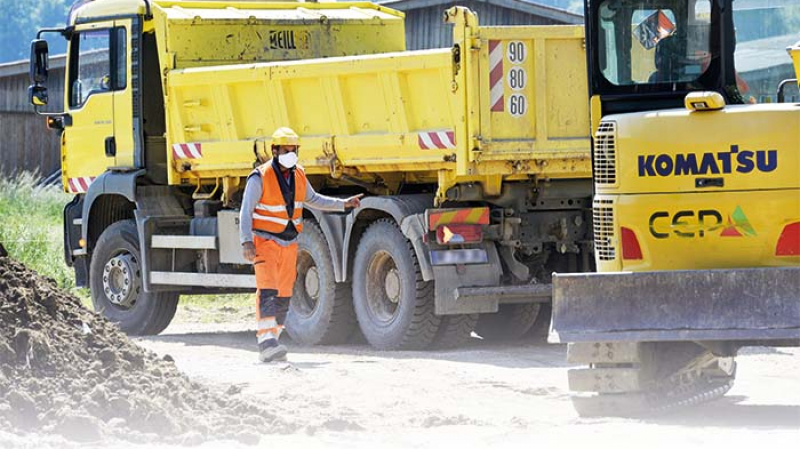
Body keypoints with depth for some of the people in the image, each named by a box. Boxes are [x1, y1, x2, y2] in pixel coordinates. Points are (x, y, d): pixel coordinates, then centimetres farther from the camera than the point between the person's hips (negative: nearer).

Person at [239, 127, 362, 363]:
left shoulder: (298, 175, 6)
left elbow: (312, 199, 24)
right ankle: (265, 339, -30)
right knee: (268, 289, -21)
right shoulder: (260, 177, -13)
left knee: (283, 295, 6)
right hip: (265, 242, -7)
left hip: (289, 244, 7)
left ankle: (270, 343, 12)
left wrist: (344, 204, 18)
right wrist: (246, 242, -25)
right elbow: (246, 211, -15)